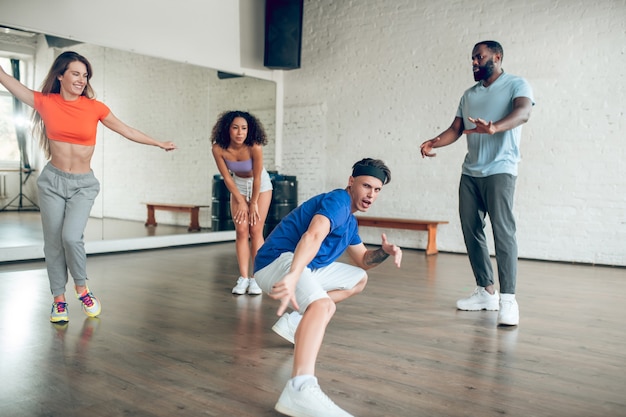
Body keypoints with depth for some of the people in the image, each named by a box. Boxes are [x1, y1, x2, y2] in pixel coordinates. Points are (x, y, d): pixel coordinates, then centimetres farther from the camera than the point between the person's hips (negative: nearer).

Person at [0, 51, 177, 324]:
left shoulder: (94, 107, -3)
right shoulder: (45, 102, -1)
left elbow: (127, 131, 6)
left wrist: (159, 143, 12)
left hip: (83, 184, -1)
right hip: (52, 181, 2)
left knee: (71, 237, -18)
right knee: (53, 242, 3)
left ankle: (82, 288, 8)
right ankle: (59, 300, 16)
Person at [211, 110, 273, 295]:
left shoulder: (255, 147, -33)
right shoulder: (218, 149, -24)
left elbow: (257, 178, -23)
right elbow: (227, 177, -13)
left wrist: (253, 203, -14)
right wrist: (241, 201, -9)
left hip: (260, 185, -2)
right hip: (238, 185, 2)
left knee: (255, 230, -6)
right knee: (241, 231, -4)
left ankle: (256, 278, -1)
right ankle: (243, 278, -1)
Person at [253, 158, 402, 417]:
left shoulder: (350, 221, 18)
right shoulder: (338, 200, -13)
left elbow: (363, 260, 25)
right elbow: (313, 236, -32)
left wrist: (385, 252, 2)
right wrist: (292, 276, -49)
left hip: (304, 268, 10)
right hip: (279, 261, -10)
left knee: (359, 278, 22)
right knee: (324, 305, -36)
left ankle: (295, 321, 9)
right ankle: (300, 390, -54)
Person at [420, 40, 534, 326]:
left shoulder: (517, 85, 2)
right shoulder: (469, 94, 21)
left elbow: (523, 113, -18)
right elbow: (456, 129, 15)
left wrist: (494, 128, -39)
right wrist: (432, 143, -5)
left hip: (500, 170, -6)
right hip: (470, 173, 7)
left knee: (503, 230, -14)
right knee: (471, 230, 4)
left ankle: (508, 299, -13)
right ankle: (486, 291, 13)